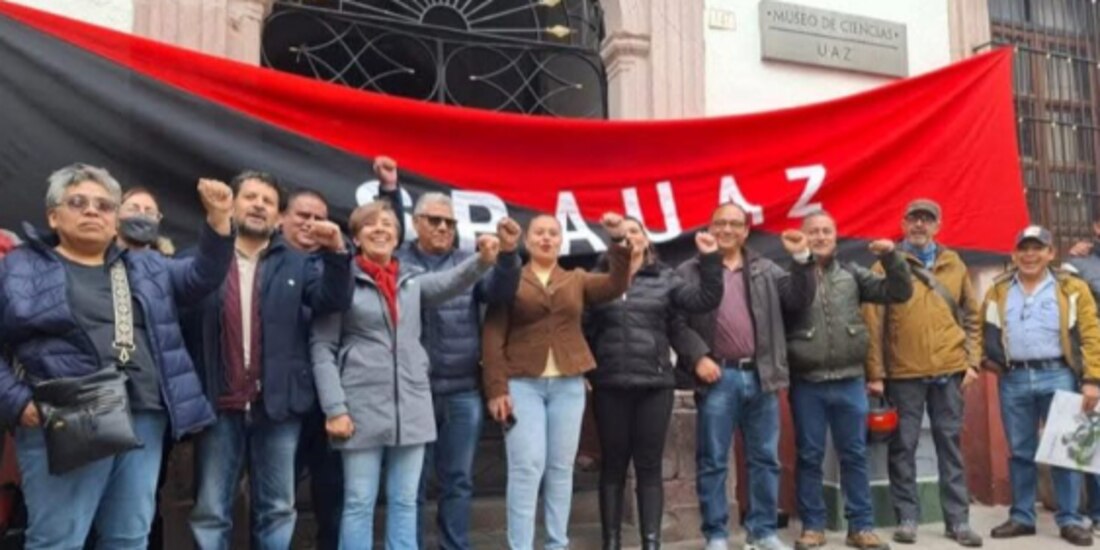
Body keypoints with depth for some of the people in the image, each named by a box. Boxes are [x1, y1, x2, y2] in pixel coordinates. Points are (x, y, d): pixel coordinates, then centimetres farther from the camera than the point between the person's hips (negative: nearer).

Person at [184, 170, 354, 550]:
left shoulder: (297, 264, 7)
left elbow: (333, 301, -6)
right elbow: (181, 324, -4)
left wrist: (336, 253, -21)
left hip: (277, 404, 1)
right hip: (219, 405, -1)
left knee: (277, 508, 12)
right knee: (210, 510, 10)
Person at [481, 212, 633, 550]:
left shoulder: (578, 280, 14)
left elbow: (617, 285, -3)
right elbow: (492, 336, -2)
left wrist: (618, 241, -14)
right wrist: (496, 389, -10)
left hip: (568, 384, 3)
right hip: (523, 383, -3)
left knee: (561, 467, 8)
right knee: (527, 467, -6)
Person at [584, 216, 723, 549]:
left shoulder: (665, 277, 7)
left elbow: (704, 300, -3)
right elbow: (584, 327, 1)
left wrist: (710, 259, -11)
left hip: (654, 384, 1)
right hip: (610, 386, 0)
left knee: (649, 465, 6)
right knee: (613, 464, 8)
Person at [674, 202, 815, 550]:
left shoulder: (766, 270, 14)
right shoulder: (690, 272, 2)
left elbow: (799, 301, 6)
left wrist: (801, 259, -4)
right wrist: (697, 357, -14)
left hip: (760, 376, 4)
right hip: (718, 377, -3)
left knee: (765, 459, 10)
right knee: (713, 461, 3)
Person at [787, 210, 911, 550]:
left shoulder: (852, 274, 10)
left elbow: (899, 293, 6)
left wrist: (891, 257, -4)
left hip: (850, 381, 3)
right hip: (806, 383, -3)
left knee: (855, 455, 10)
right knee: (809, 457, 7)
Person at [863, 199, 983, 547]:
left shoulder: (954, 264, 10)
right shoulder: (886, 266, -1)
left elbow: (970, 317, 14)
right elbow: (873, 323, -4)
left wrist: (972, 361, 4)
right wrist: (875, 371, -7)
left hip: (949, 371, 3)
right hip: (903, 373, -2)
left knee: (951, 445, 9)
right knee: (903, 447, 3)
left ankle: (958, 520, 18)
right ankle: (907, 518, 14)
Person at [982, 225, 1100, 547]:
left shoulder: (1071, 289, 3)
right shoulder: (998, 292, 10)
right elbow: (986, 332, 15)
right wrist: (988, 357, -2)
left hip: (1058, 377, -2)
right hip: (1013, 380, 2)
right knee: (1020, 451, 9)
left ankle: (1069, 520, 14)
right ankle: (1021, 517, 18)